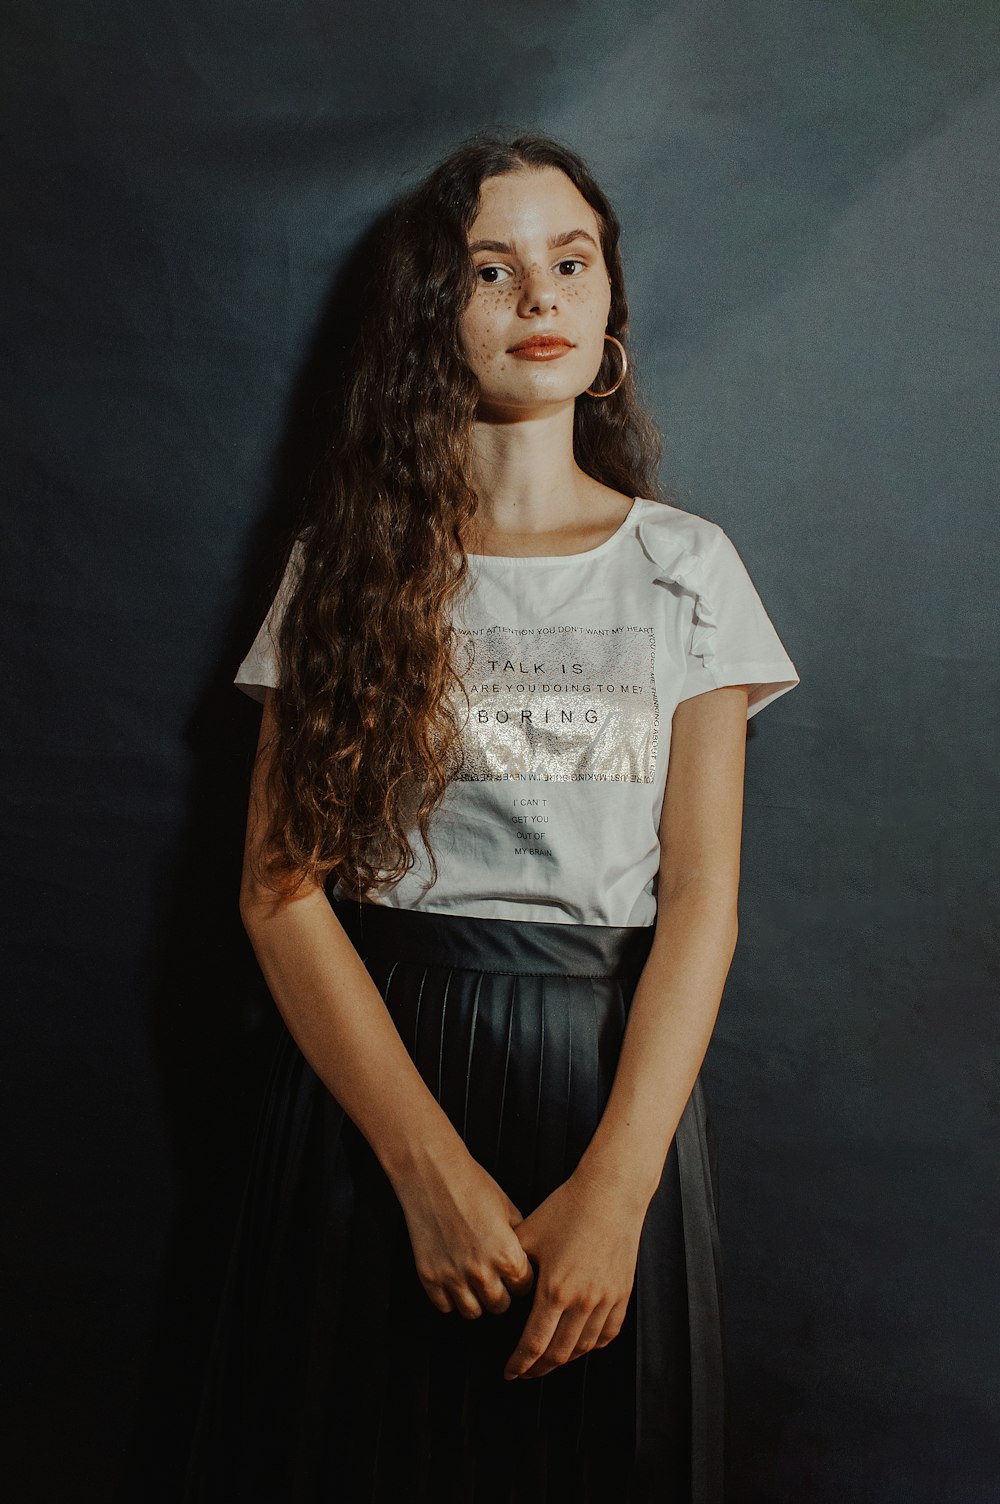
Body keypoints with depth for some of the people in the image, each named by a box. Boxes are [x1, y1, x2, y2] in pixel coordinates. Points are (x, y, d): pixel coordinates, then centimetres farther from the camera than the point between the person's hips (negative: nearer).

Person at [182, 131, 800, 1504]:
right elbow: (283, 885, -6)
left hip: (615, 1077, 1)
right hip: (371, 1069, 0)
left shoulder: (687, 564, 3)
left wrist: (616, 1187, -16)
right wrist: (433, 1168, -15)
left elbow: (703, 896, -4)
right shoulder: (349, 560, 2)